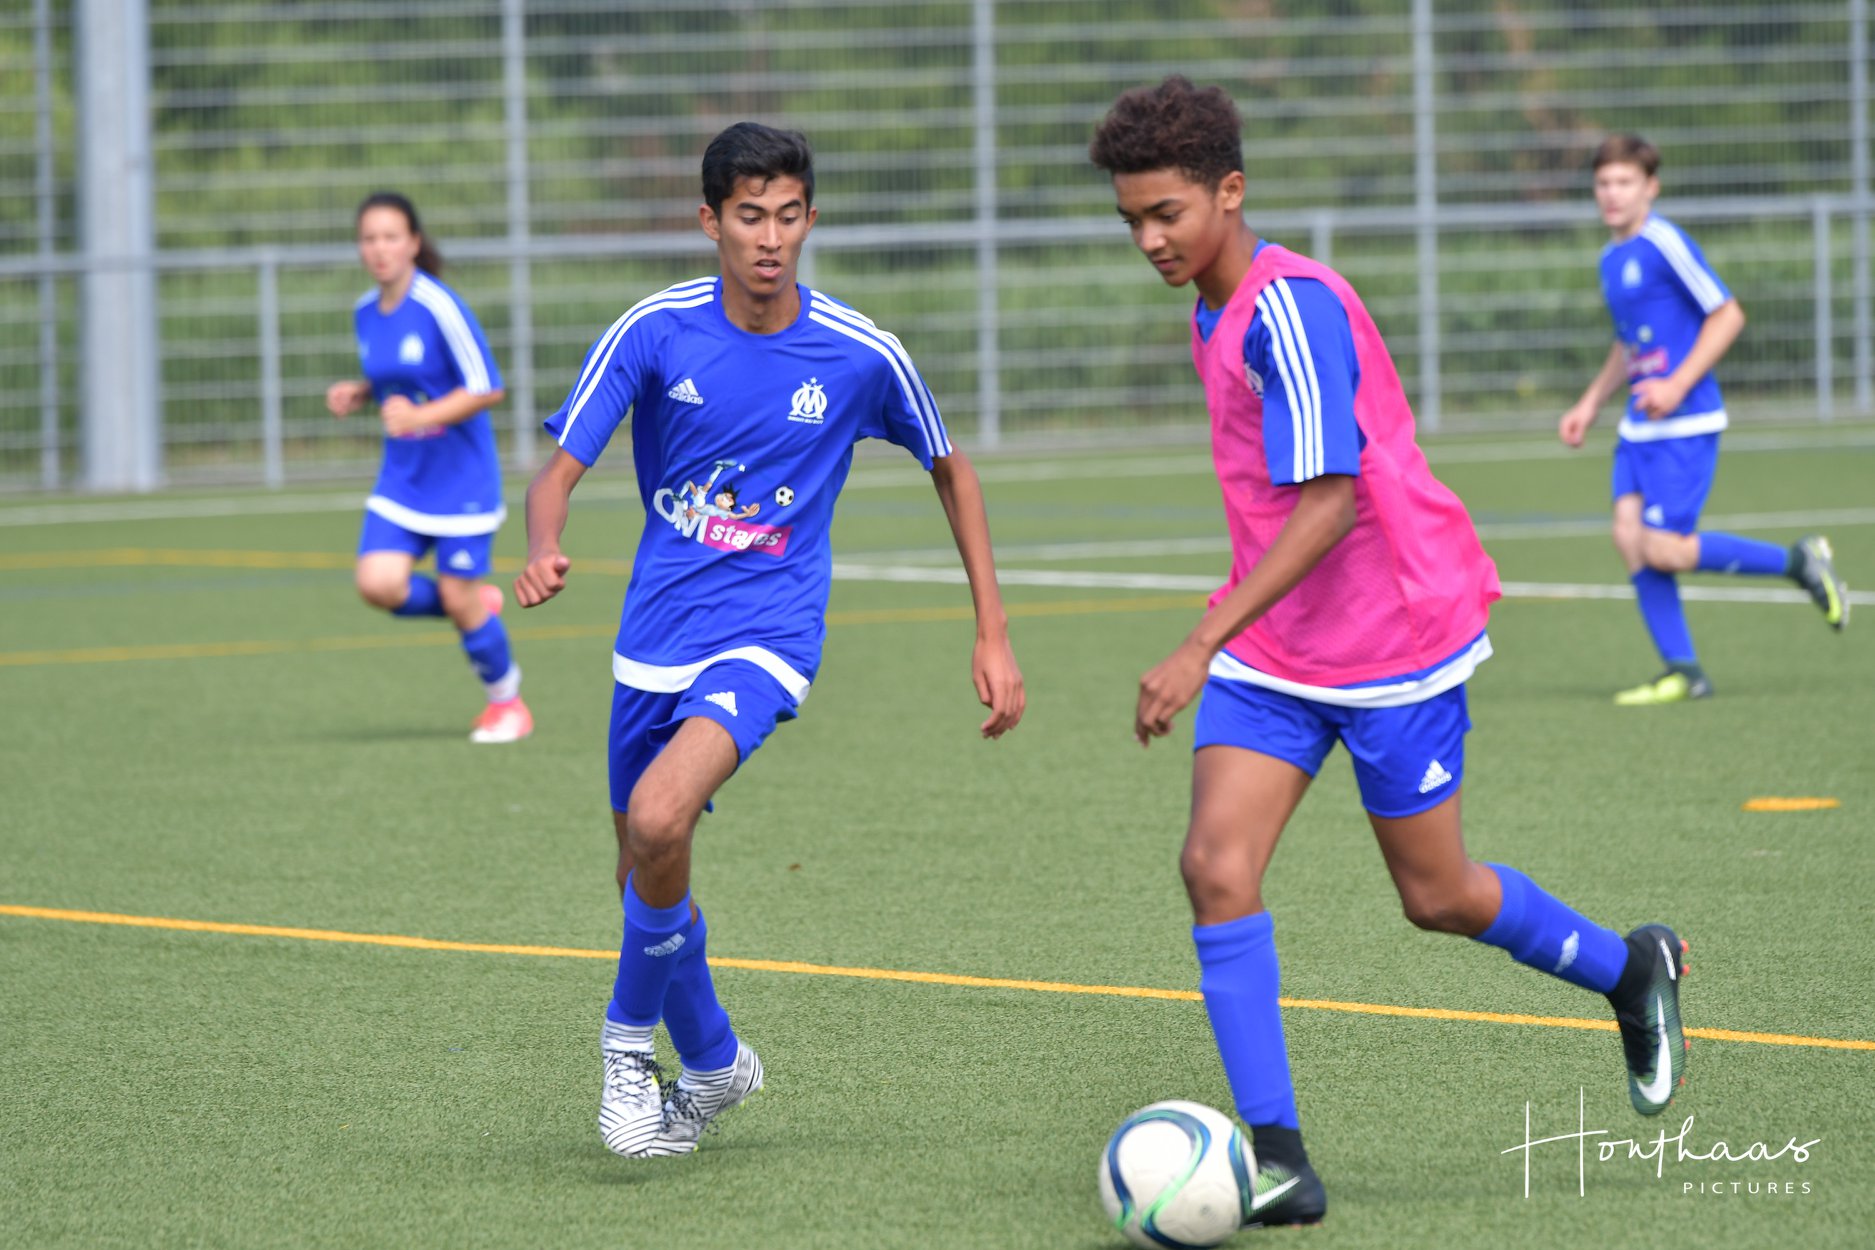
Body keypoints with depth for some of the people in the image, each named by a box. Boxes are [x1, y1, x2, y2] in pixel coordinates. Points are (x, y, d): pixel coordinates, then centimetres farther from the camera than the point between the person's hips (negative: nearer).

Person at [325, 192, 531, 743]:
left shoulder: (440, 308, -18)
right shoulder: (365, 312, 4)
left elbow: (488, 389, -17)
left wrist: (420, 417, -28)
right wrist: (358, 394, -1)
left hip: (461, 479, -6)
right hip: (403, 480, 6)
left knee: (458, 599, -2)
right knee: (379, 584, -13)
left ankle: (506, 699, 23)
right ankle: (478, 602, 15)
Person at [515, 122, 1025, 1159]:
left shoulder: (861, 356, -7)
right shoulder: (654, 332, -6)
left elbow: (950, 470, 10)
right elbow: (561, 470, -6)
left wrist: (993, 634, 8)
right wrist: (543, 555, -30)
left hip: (765, 636, -3)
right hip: (655, 635, 3)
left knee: (659, 817, -27)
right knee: (643, 871, 10)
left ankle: (635, 1032, -4)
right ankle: (711, 1059, 38)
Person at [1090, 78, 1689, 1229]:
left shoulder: (1290, 307, -22)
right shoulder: (1215, 315, 8)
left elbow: (1327, 501, -28)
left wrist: (1202, 646, -31)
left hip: (1392, 641, -8)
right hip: (1270, 653, 8)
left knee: (1437, 897, 6)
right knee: (1216, 865, -12)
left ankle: (1632, 971, 36)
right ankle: (1277, 1161, -12)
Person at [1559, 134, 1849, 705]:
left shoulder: (1665, 245, -13)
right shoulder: (1612, 257, 15)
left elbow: (1728, 315, -13)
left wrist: (1677, 385, -18)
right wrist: (1589, 405, 21)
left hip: (1685, 423, -8)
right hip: (1640, 424, 8)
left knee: (1664, 548, -13)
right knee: (1629, 534, -3)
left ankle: (1798, 561, 3)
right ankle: (1682, 672, 2)